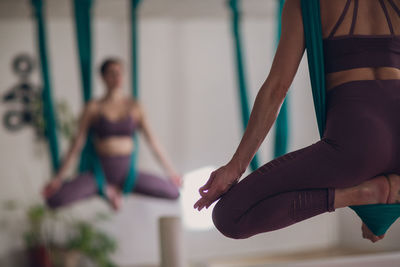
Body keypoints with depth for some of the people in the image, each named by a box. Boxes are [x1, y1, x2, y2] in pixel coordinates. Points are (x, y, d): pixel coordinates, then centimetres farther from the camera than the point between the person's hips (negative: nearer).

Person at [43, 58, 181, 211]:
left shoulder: (134, 106, 3)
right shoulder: (93, 108, -3)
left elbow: (152, 140, 7)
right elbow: (77, 143, -1)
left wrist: (170, 170, 8)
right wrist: (59, 178, -3)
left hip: (127, 171, 2)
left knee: (174, 192, -17)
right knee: (54, 199, -25)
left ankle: (115, 188, 6)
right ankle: (104, 189, 3)